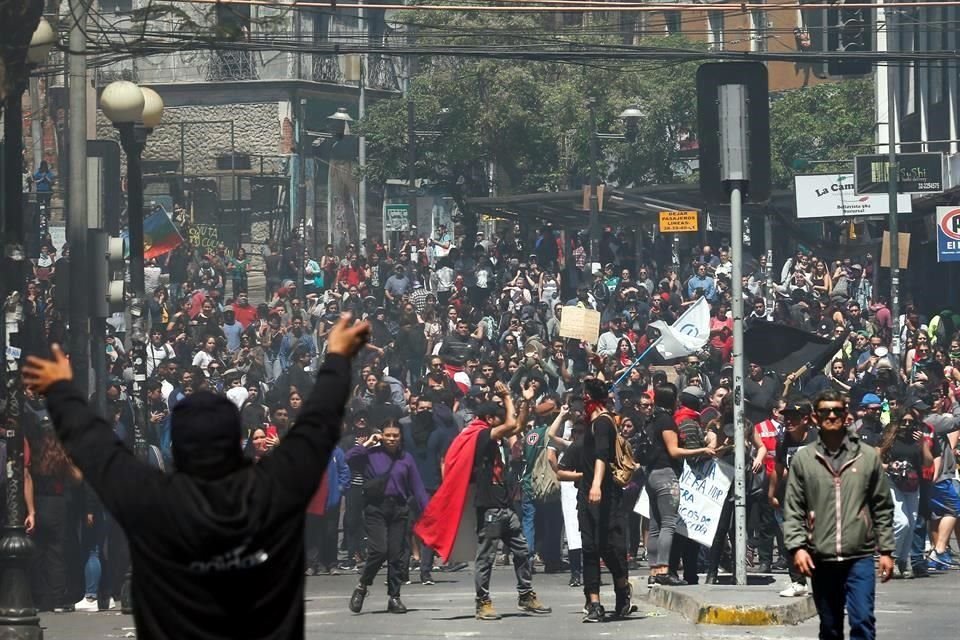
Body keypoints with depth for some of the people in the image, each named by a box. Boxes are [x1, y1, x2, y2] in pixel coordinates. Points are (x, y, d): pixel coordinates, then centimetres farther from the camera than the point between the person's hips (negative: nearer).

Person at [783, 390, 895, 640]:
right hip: (821, 559, 1)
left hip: (859, 556, -1)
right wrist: (797, 546, -8)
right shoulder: (803, 459, 4)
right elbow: (793, 510, 4)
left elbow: (883, 508, 7)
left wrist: (886, 550, 4)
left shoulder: (868, 456, 4)